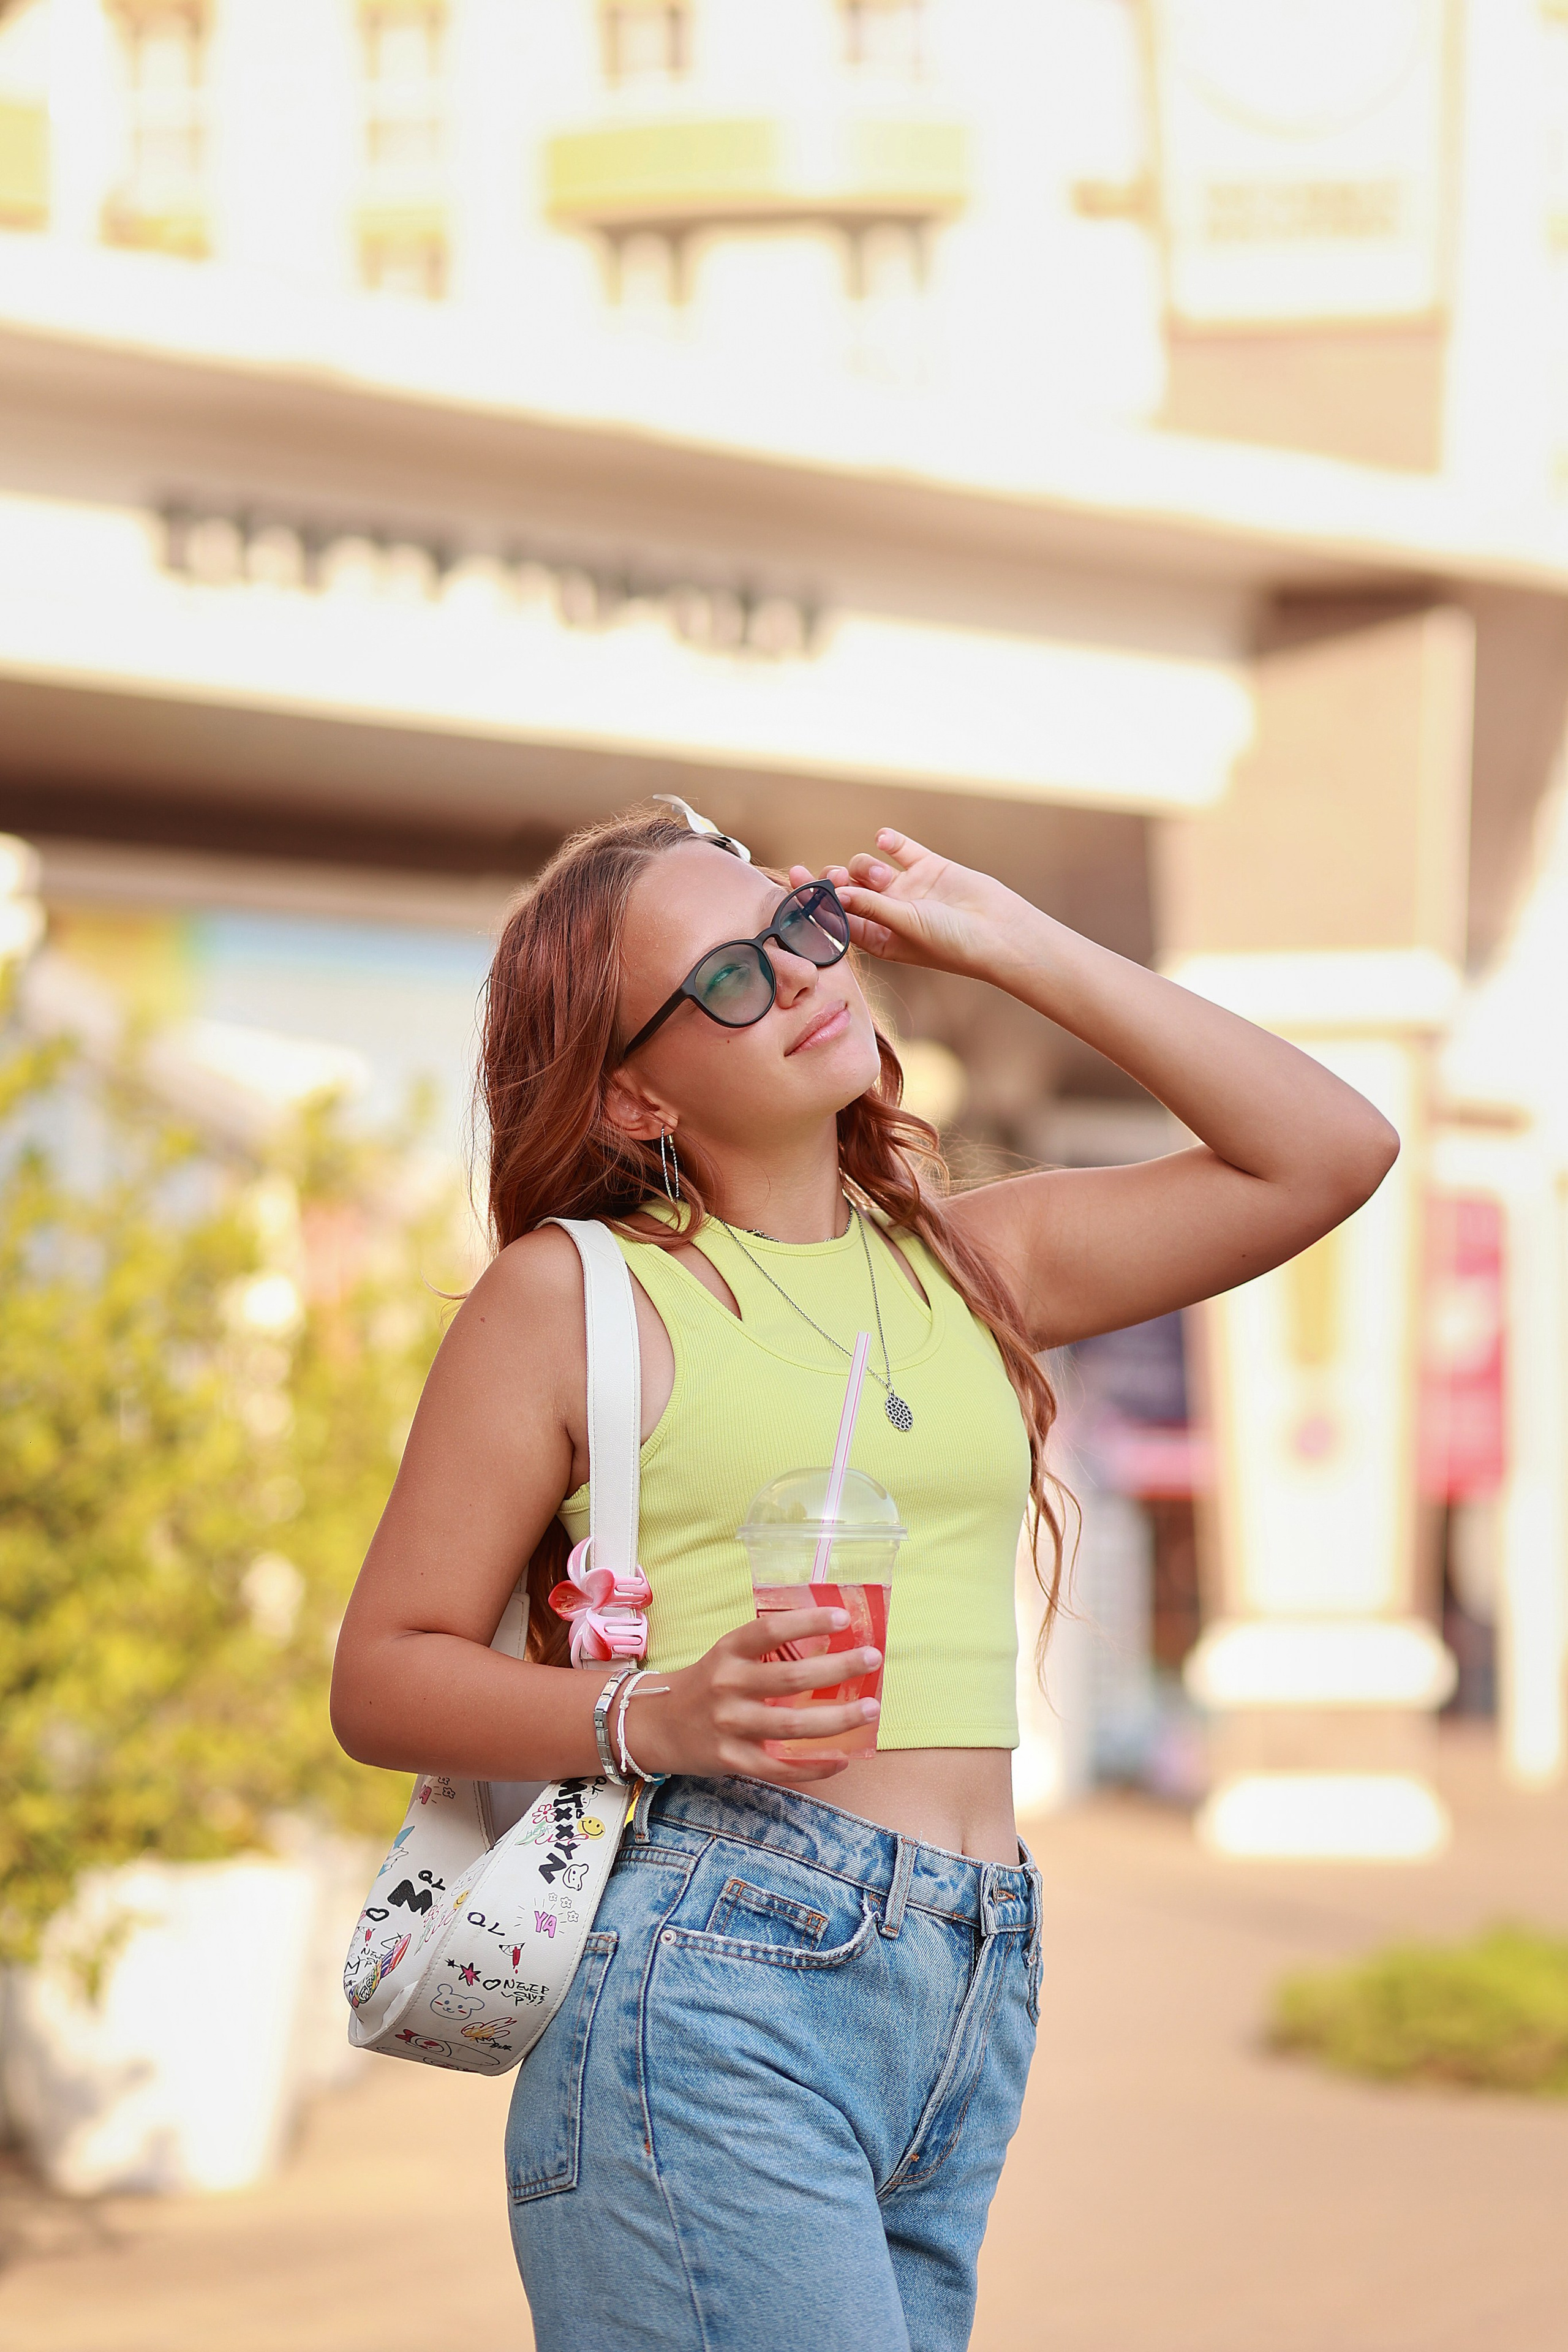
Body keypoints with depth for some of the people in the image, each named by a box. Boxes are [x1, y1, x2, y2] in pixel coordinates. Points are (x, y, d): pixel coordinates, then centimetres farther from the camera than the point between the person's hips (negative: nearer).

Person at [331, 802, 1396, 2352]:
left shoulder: (967, 1259, 17)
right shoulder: (571, 1290, 2)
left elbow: (1329, 1154, 14)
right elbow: (382, 1675, 2)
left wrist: (1010, 943, 12)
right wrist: (656, 1720, -16)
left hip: (969, 2005, 6)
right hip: (711, 1981, -5)